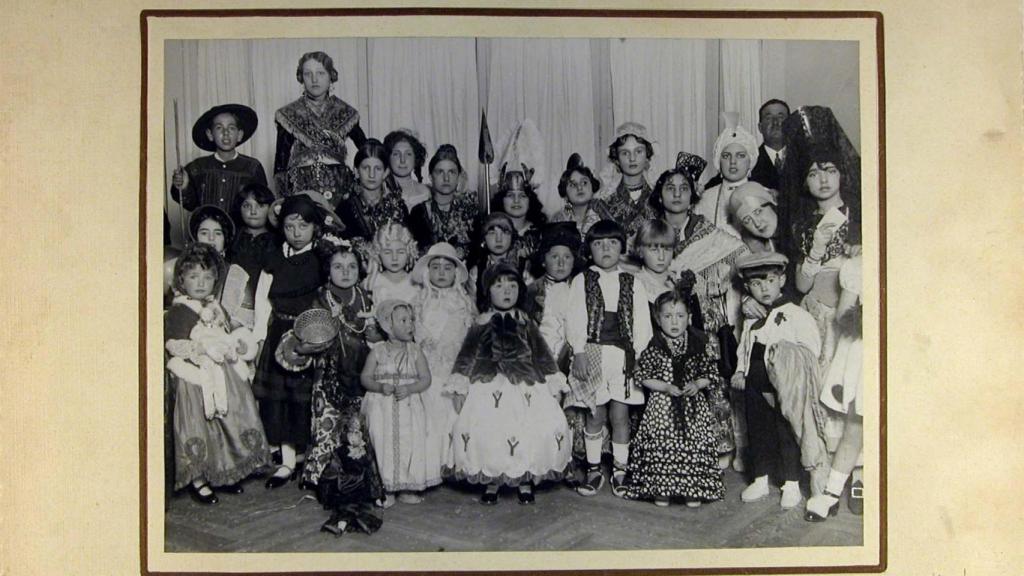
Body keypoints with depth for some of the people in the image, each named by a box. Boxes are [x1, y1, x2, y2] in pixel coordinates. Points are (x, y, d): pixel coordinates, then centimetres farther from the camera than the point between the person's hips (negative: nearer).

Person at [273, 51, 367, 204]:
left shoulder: (344, 112, 7)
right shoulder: (289, 115, 4)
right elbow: (281, 159, 4)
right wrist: (282, 198, -2)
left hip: (338, 189, 1)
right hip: (302, 189, -1)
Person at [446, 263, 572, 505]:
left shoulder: (526, 325, 11)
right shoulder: (481, 326, 8)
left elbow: (542, 357, 13)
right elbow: (466, 358, 8)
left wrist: (553, 386, 7)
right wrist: (460, 389, 0)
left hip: (526, 387, 1)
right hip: (489, 388, -1)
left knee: (551, 428, -15)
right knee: (473, 429, -19)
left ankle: (525, 479, 4)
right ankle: (491, 481, 2)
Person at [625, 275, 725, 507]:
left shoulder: (698, 346, -2)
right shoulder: (654, 349, -6)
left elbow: (710, 374, 5)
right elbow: (643, 376, -4)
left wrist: (697, 385, -13)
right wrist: (665, 387, -14)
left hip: (693, 405, 1)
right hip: (662, 405, -1)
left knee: (694, 445, 0)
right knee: (661, 445, -3)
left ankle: (693, 490, 11)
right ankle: (661, 489, 10)